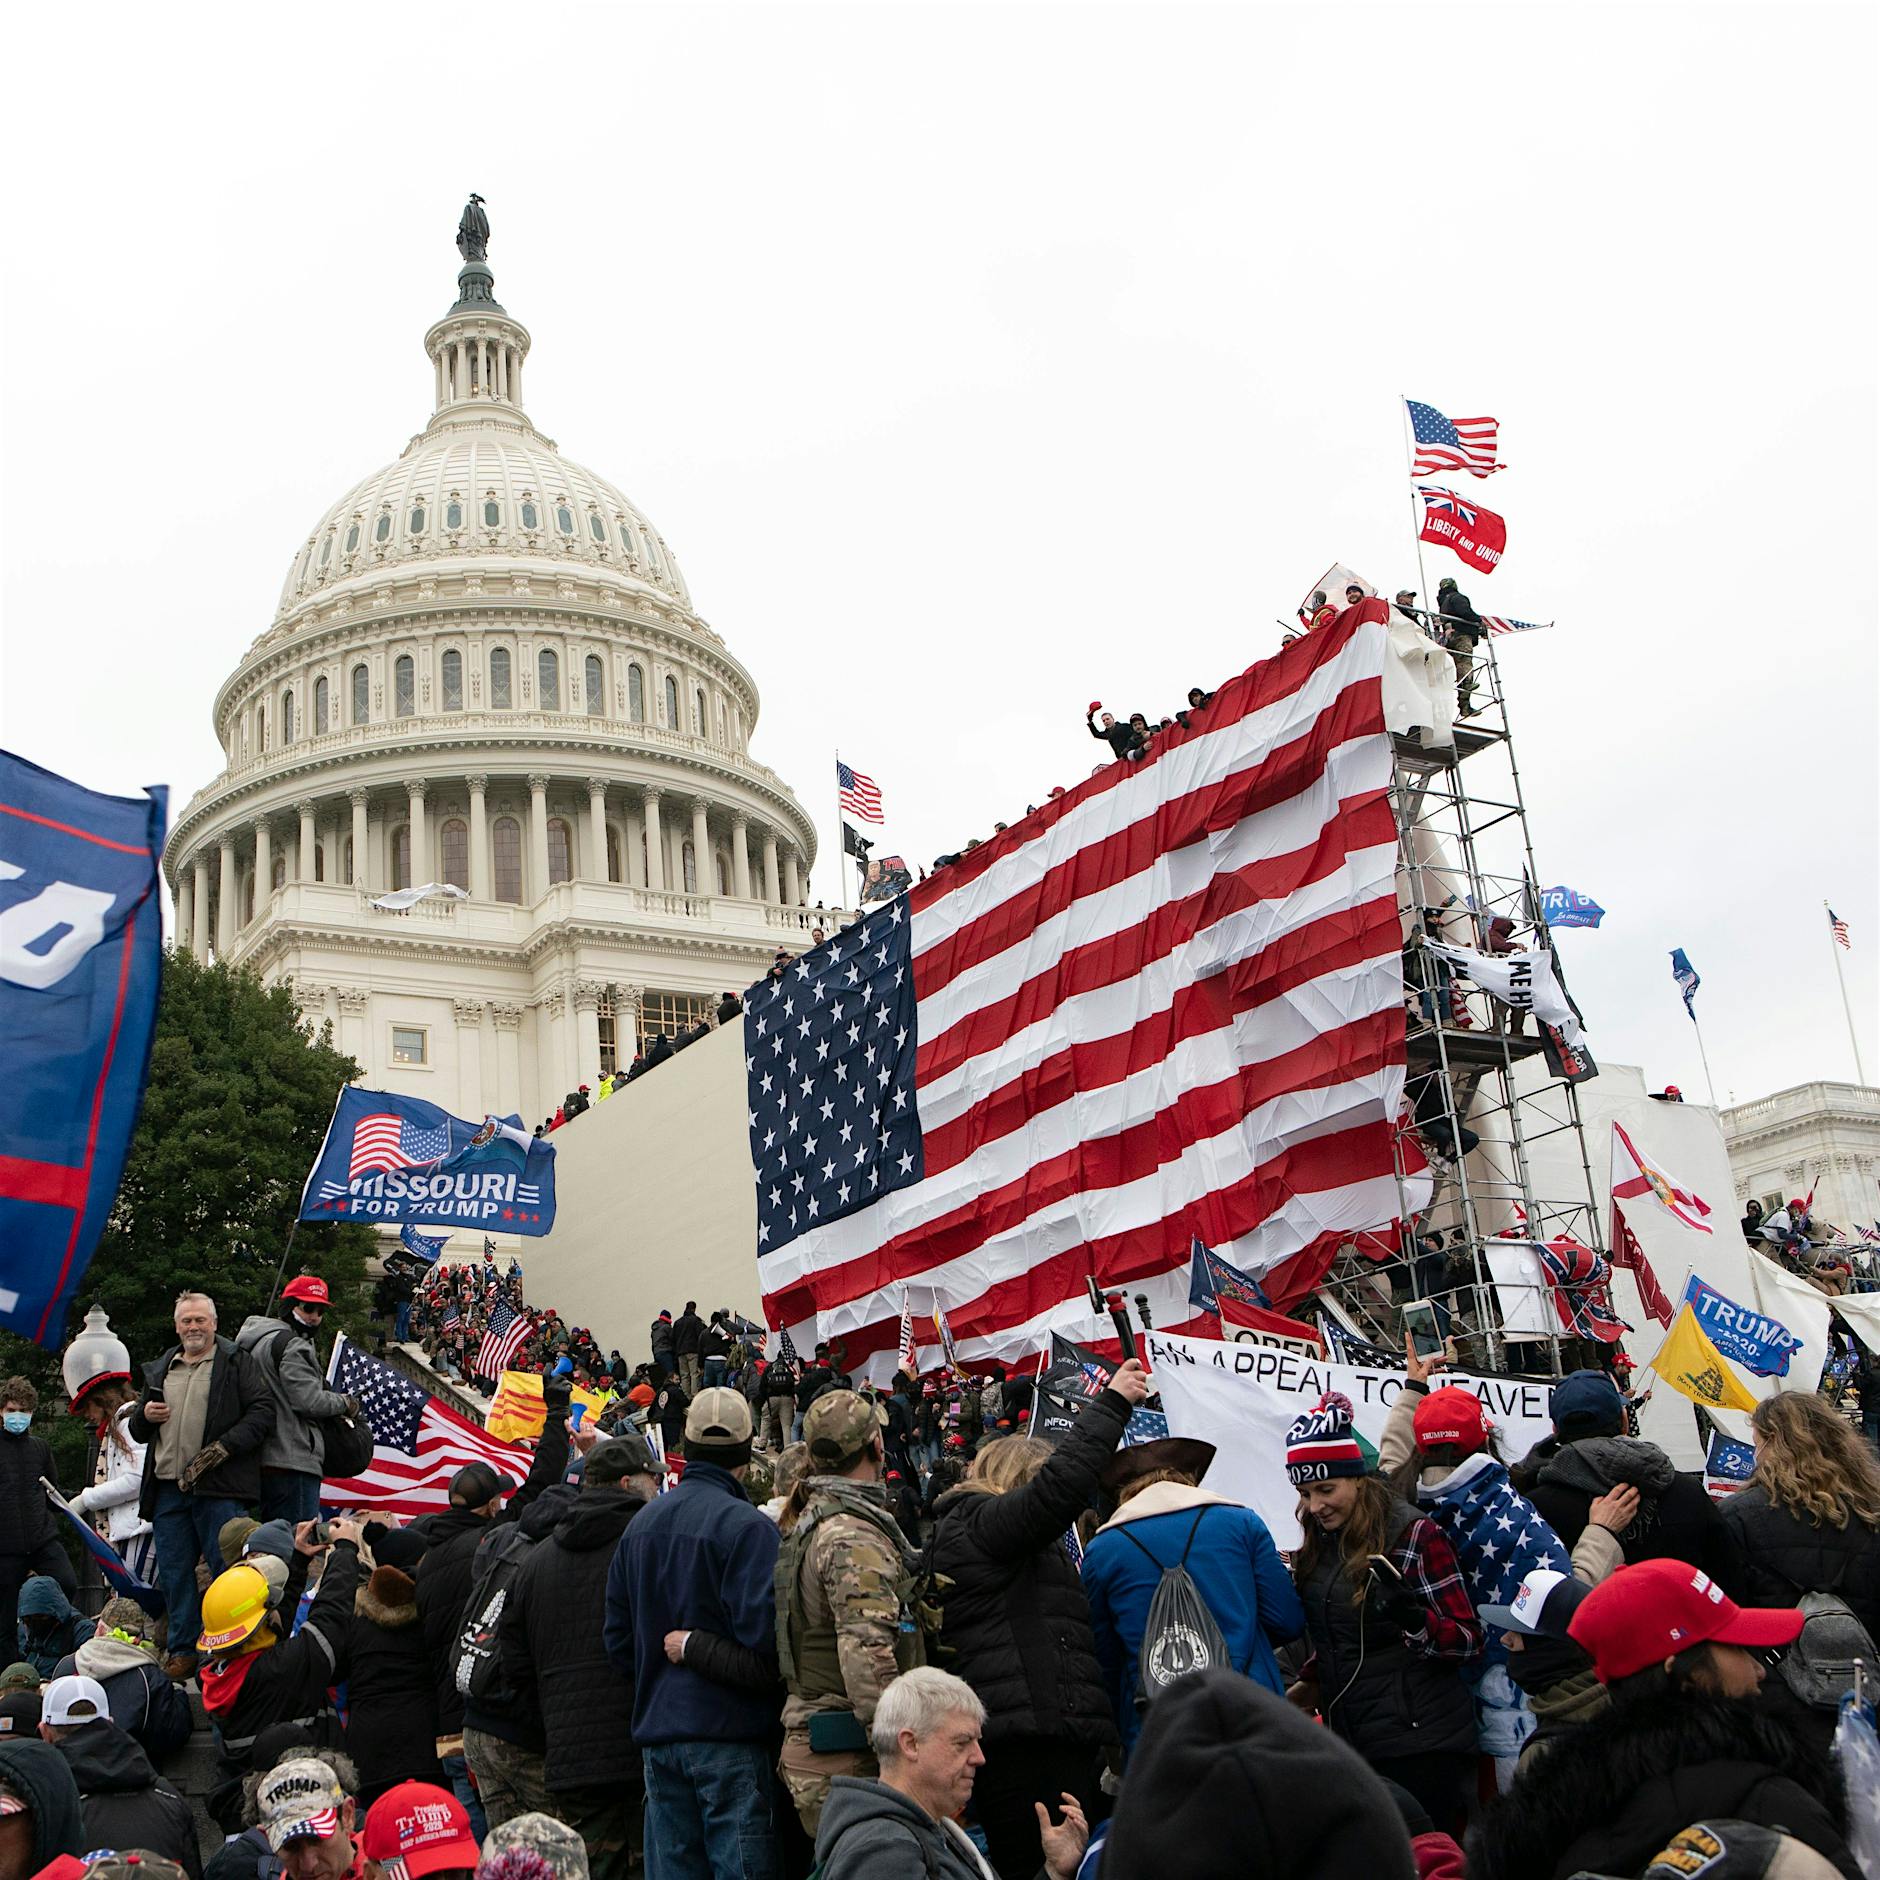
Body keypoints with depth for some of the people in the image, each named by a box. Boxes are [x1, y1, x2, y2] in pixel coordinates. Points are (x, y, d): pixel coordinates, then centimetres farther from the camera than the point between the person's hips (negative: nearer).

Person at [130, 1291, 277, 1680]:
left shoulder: (237, 1363, 3)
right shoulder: (160, 1370, 21)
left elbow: (263, 1411, -7)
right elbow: (138, 1431, 28)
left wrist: (222, 1448, -16)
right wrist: (144, 1415, 4)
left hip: (218, 1487, -5)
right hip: (167, 1488, 6)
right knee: (173, 1573, 7)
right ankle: (183, 1651, 16)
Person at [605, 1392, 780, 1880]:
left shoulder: (640, 1523, 9)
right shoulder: (748, 1527, -14)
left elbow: (617, 1637, 15)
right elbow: (763, 1644, -22)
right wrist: (696, 1646, -8)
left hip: (657, 1732, 7)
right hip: (728, 1731, -7)